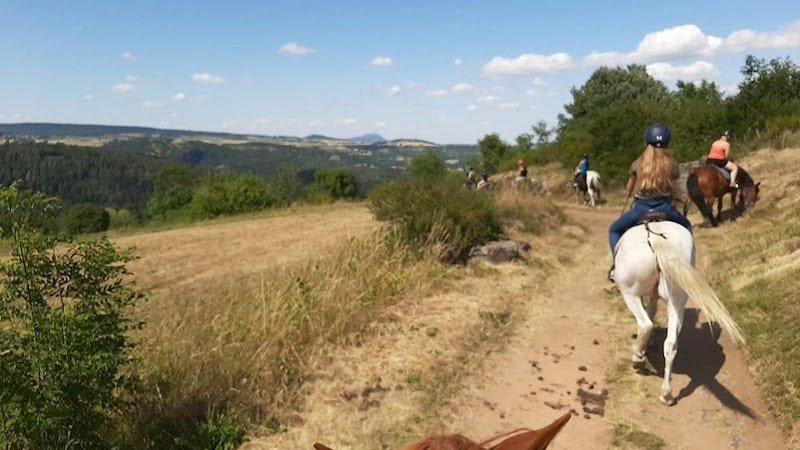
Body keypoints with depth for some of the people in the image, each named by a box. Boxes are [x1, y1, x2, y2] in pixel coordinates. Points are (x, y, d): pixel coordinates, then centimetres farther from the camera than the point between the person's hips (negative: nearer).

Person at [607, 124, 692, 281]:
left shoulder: (637, 164, 1)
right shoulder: (672, 165, 1)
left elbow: (629, 190, 11)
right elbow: (674, 194, 5)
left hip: (640, 208, -1)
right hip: (664, 208, 1)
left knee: (614, 230, 20)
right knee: (686, 226, 31)